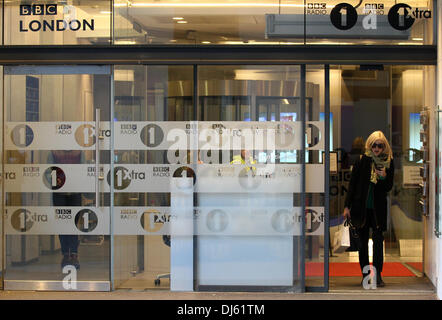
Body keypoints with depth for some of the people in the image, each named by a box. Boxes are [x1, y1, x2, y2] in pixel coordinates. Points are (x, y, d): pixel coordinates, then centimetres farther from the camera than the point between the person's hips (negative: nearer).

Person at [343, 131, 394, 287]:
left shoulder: (389, 163, 1)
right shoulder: (362, 160, -1)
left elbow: (388, 188, 4)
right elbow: (352, 183, 2)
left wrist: (384, 177, -18)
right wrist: (347, 206, -1)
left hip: (378, 208, 0)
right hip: (361, 207, 0)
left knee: (378, 239, -7)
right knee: (363, 241, 5)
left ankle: (378, 274, -3)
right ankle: (365, 274, 12)